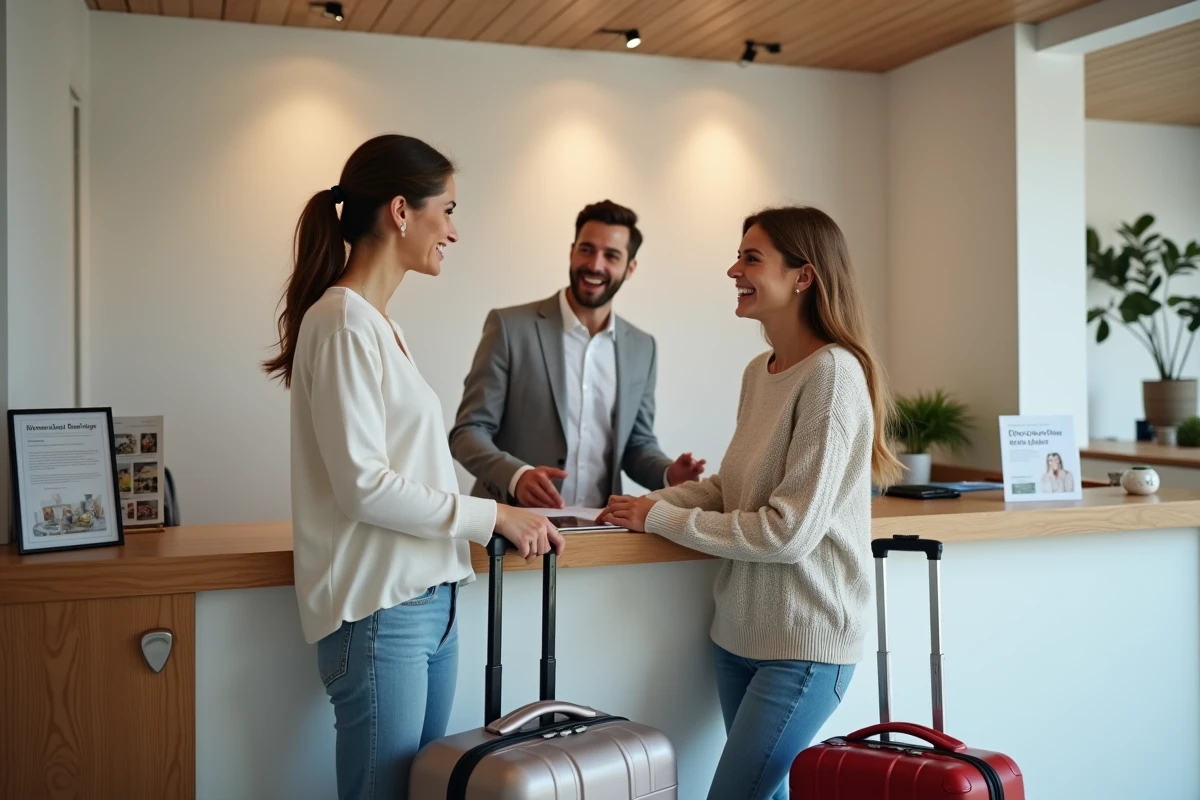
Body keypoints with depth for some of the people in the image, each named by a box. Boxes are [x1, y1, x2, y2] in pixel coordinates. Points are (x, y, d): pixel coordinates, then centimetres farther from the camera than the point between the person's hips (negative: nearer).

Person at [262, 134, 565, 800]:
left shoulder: (378, 324, 14)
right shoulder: (343, 323, -13)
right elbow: (363, 486, -17)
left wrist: (501, 515, 9)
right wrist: (491, 515, -12)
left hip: (428, 601, 9)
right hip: (379, 611, -8)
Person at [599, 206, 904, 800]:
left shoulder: (832, 373, -18)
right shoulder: (759, 372, 6)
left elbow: (789, 531, -21)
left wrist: (661, 519, -13)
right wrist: (653, 501, -3)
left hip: (804, 643, -7)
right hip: (739, 632, 7)